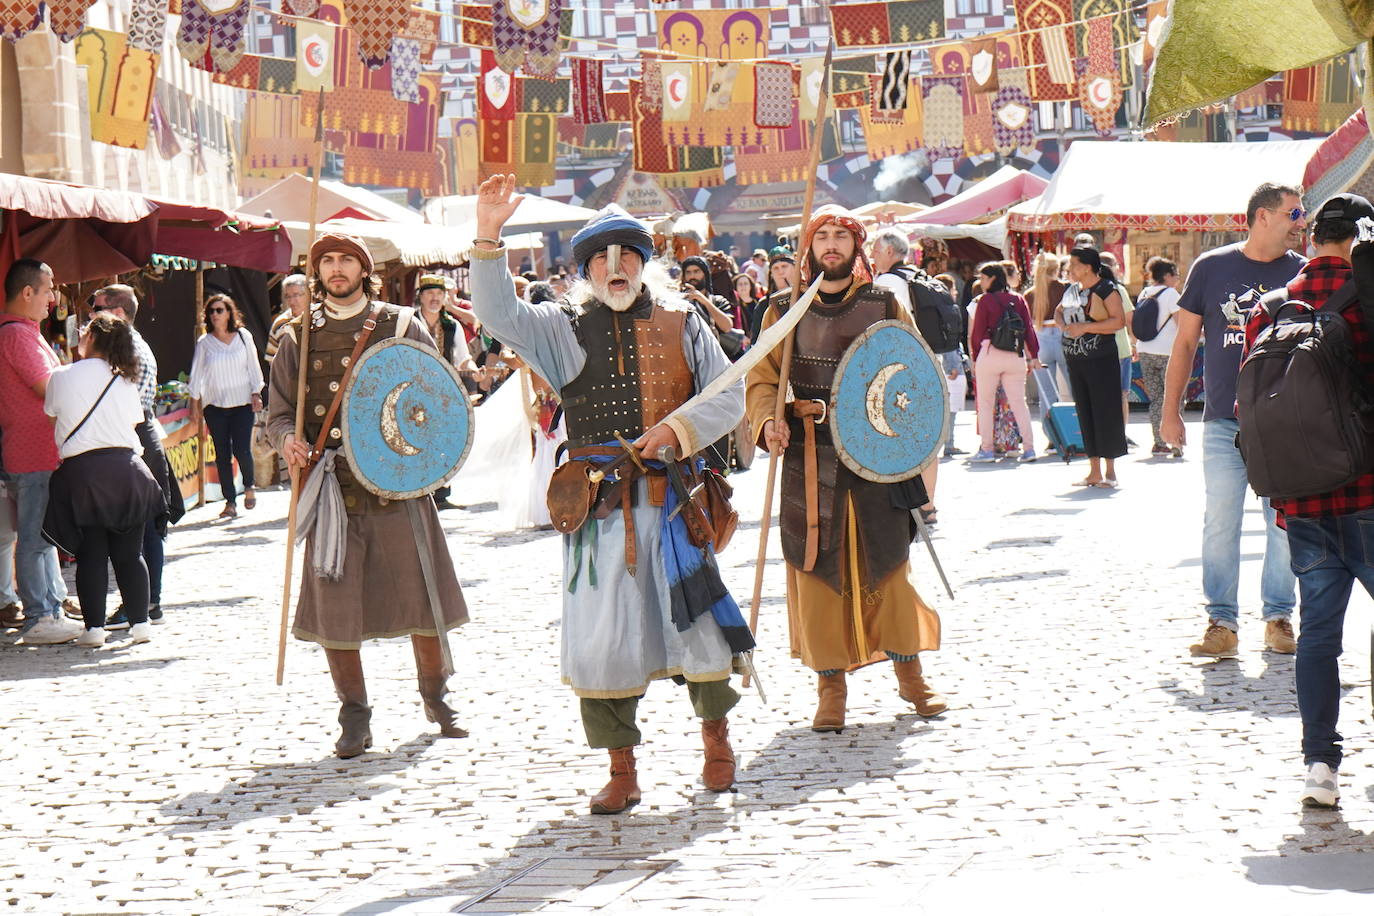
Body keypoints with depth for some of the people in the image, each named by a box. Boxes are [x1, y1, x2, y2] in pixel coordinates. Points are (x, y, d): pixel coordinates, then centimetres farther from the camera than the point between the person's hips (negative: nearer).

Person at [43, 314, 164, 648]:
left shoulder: (62, 377, -2)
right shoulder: (124, 380, 5)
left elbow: (51, 415, 9)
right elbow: (134, 422, 9)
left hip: (82, 470, -2)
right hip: (125, 467, 2)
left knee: (91, 554, 2)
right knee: (129, 553, 8)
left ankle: (94, 627, 0)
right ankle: (140, 622, 7)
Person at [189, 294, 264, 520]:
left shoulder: (243, 336, 2)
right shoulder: (204, 343, 2)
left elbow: (253, 366, 7)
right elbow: (197, 374, 6)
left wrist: (256, 394, 1)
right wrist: (194, 404, 3)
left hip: (242, 402, -1)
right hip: (215, 405, 1)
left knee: (242, 449, -11)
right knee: (222, 454, 0)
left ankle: (249, 486, 18)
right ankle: (230, 501, 6)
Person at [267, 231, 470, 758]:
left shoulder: (401, 327, 7)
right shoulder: (298, 339, 10)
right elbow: (278, 414, 12)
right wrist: (288, 440, -10)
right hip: (332, 488, 1)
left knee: (422, 592, 1)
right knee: (333, 602, -3)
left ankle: (435, 695, 23)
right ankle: (355, 715, 10)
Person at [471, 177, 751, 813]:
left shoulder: (681, 323, 9)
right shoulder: (565, 330, 7)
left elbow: (729, 397, 7)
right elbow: (498, 314, -8)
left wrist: (679, 431, -10)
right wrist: (488, 238, -20)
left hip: (674, 494, 0)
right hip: (599, 504, 0)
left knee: (698, 618, 1)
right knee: (603, 635, 0)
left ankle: (716, 735, 26)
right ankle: (621, 770, 10)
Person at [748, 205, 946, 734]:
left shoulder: (885, 305, 8)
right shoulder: (784, 310, 7)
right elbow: (763, 380, 5)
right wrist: (768, 421, -15)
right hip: (810, 458, 0)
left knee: (888, 561, 3)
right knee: (819, 566, 0)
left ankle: (909, 672, 17)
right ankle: (831, 685, 8)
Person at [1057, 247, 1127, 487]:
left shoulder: (1106, 290, -9)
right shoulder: (1073, 291, 13)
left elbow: (1118, 321, -18)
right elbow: (1059, 312, 27)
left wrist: (1085, 327, -20)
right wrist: (1064, 325, 4)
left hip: (1102, 360, -8)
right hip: (1075, 360, 8)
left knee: (1105, 412, -5)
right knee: (1085, 414, 9)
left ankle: (1110, 472, 1)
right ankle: (1094, 472, 15)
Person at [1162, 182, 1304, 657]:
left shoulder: (1303, 273, 5)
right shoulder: (1212, 267, 2)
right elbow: (1185, 341, 8)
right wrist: (1170, 411, 4)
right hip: (1224, 422, -1)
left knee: (1285, 522, 4)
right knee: (1220, 521, -2)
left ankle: (1279, 618, 14)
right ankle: (1221, 622, 5)